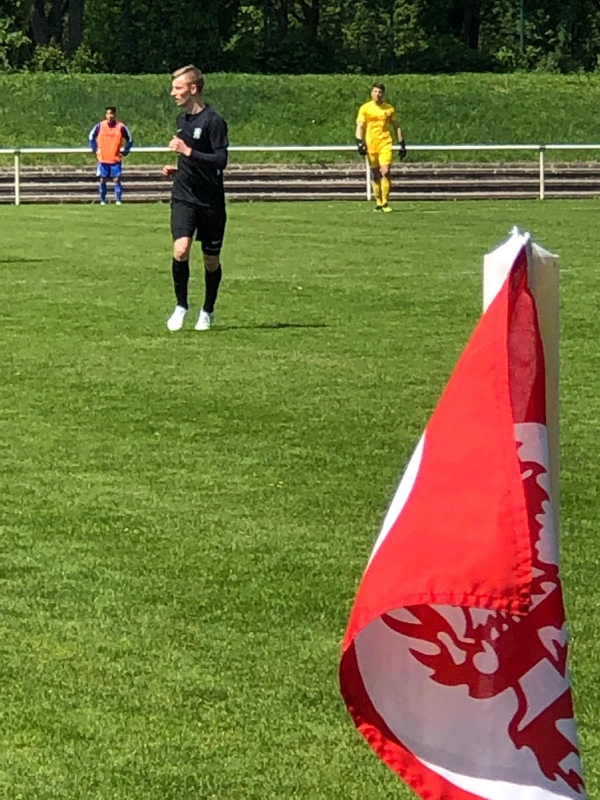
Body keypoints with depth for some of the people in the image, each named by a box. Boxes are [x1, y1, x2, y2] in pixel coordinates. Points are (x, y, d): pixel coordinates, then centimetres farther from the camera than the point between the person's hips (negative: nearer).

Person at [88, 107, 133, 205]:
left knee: (117, 179, -7)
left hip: (116, 159, -1)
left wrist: (124, 151, 0)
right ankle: (102, 200, 11)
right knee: (102, 180, 4)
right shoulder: (100, 126, 0)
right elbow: (91, 136, 15)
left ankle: (118, 200, -3)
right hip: (102, 158, 2)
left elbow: (129, 140, 7)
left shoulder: (121, 127, -4)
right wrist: (95, 149, 8)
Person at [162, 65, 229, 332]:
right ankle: (181, 305, -1)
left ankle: (208, 311, 28)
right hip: (183, 197, 4)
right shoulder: (182, 119, 11)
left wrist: (188, 151, -24)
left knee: (211, 260, 9)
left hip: (210, 200, -4)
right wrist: (177, 168, 7)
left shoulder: (213, 121, -13)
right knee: (180, 250, -17)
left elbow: (220, 161, -20)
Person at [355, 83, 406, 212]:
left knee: (386, 171, -14)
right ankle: (378, 203, 12)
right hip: (371, 145, 0)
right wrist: (360, 143, -13)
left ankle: (385, 203, -10)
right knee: (375, 175, 4)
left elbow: (396, 127, 15)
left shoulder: (389, 109, 9)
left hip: (385, 144, 0)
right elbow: (360, 126, 0)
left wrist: (402, 144, 11)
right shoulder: (365, 108, 4)